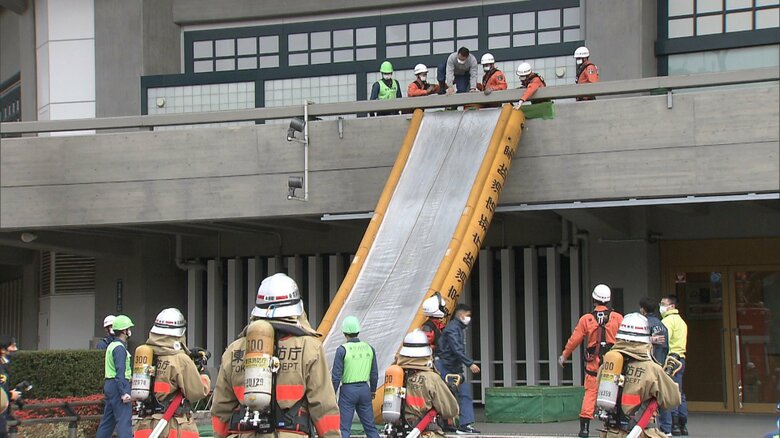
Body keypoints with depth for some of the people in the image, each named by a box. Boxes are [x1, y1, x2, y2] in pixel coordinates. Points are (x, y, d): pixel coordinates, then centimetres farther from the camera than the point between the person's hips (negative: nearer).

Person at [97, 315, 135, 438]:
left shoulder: (112, 346, 18)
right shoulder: (120, 348, -13)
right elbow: (120, 371, -21)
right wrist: (123, 392, -24)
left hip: (109, 385, 10)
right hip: (118, 386, -10)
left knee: (108, 420, 14)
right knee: (124, 420, -14)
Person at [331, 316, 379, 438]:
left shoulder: (342, 350, -11)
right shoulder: (369, 348, 2)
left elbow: (336, 375, -11)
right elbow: (374, 374, 8)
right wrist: (373, 390, 22)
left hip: (348, 391, -4)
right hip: (364, 389, 4)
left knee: (344, 428, 0)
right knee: (370, 426, 12)